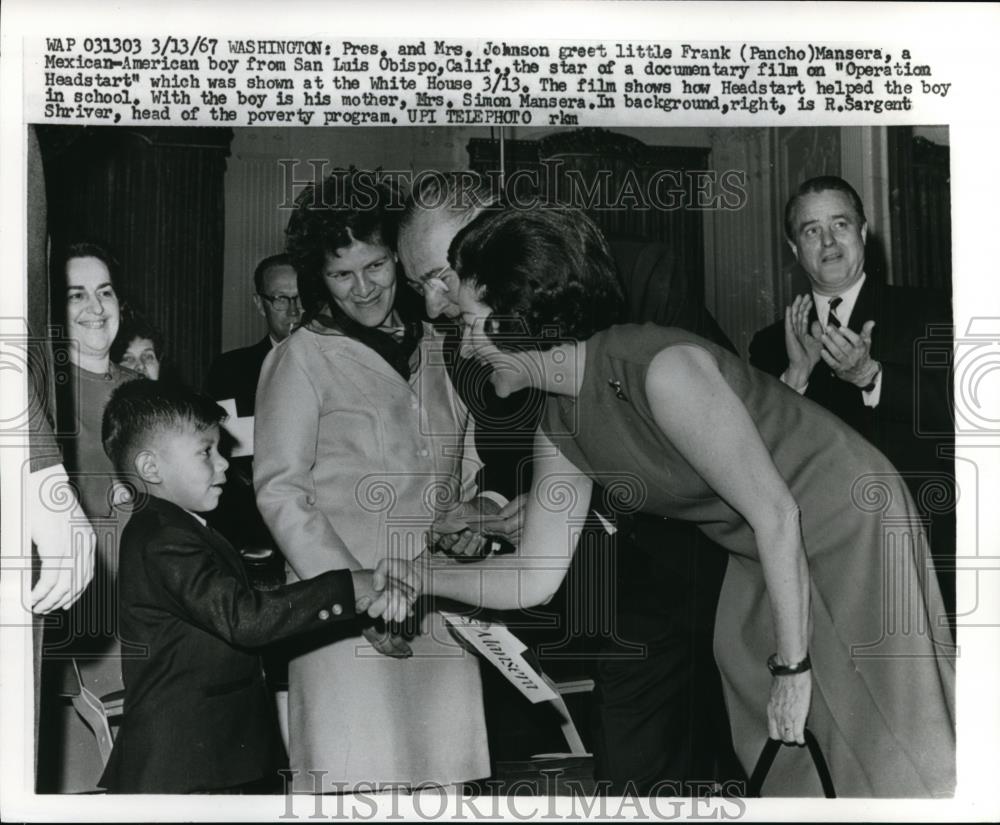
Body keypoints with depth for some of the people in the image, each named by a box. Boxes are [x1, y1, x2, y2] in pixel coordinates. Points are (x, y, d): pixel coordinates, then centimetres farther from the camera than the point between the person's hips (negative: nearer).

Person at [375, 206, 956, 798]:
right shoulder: (560, 429, -5)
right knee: (785, 764, 15)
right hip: (768, 557, 8)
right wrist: (418, 573, 0)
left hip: (850, 528, -7)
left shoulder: (663, 371, -30)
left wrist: (793, 667, -21)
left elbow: (776, 514, -26)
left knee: (882, 762, 2)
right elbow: (537, 577, 2)